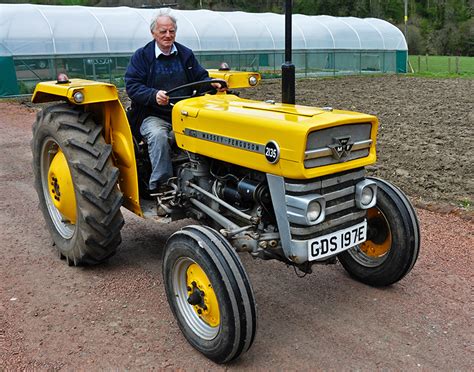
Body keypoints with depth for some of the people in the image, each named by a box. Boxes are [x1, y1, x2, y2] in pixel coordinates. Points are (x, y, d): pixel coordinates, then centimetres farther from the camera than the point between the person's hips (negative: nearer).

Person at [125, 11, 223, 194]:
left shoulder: (186, 54, 17)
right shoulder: (142, 56, 5)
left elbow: (200, 77, 18)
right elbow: (132, 86, -5)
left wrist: (211, 84, -8)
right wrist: (154, 95, -24)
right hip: (153, 116, -2)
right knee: (158, 135, -37)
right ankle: (161, 185, -27)